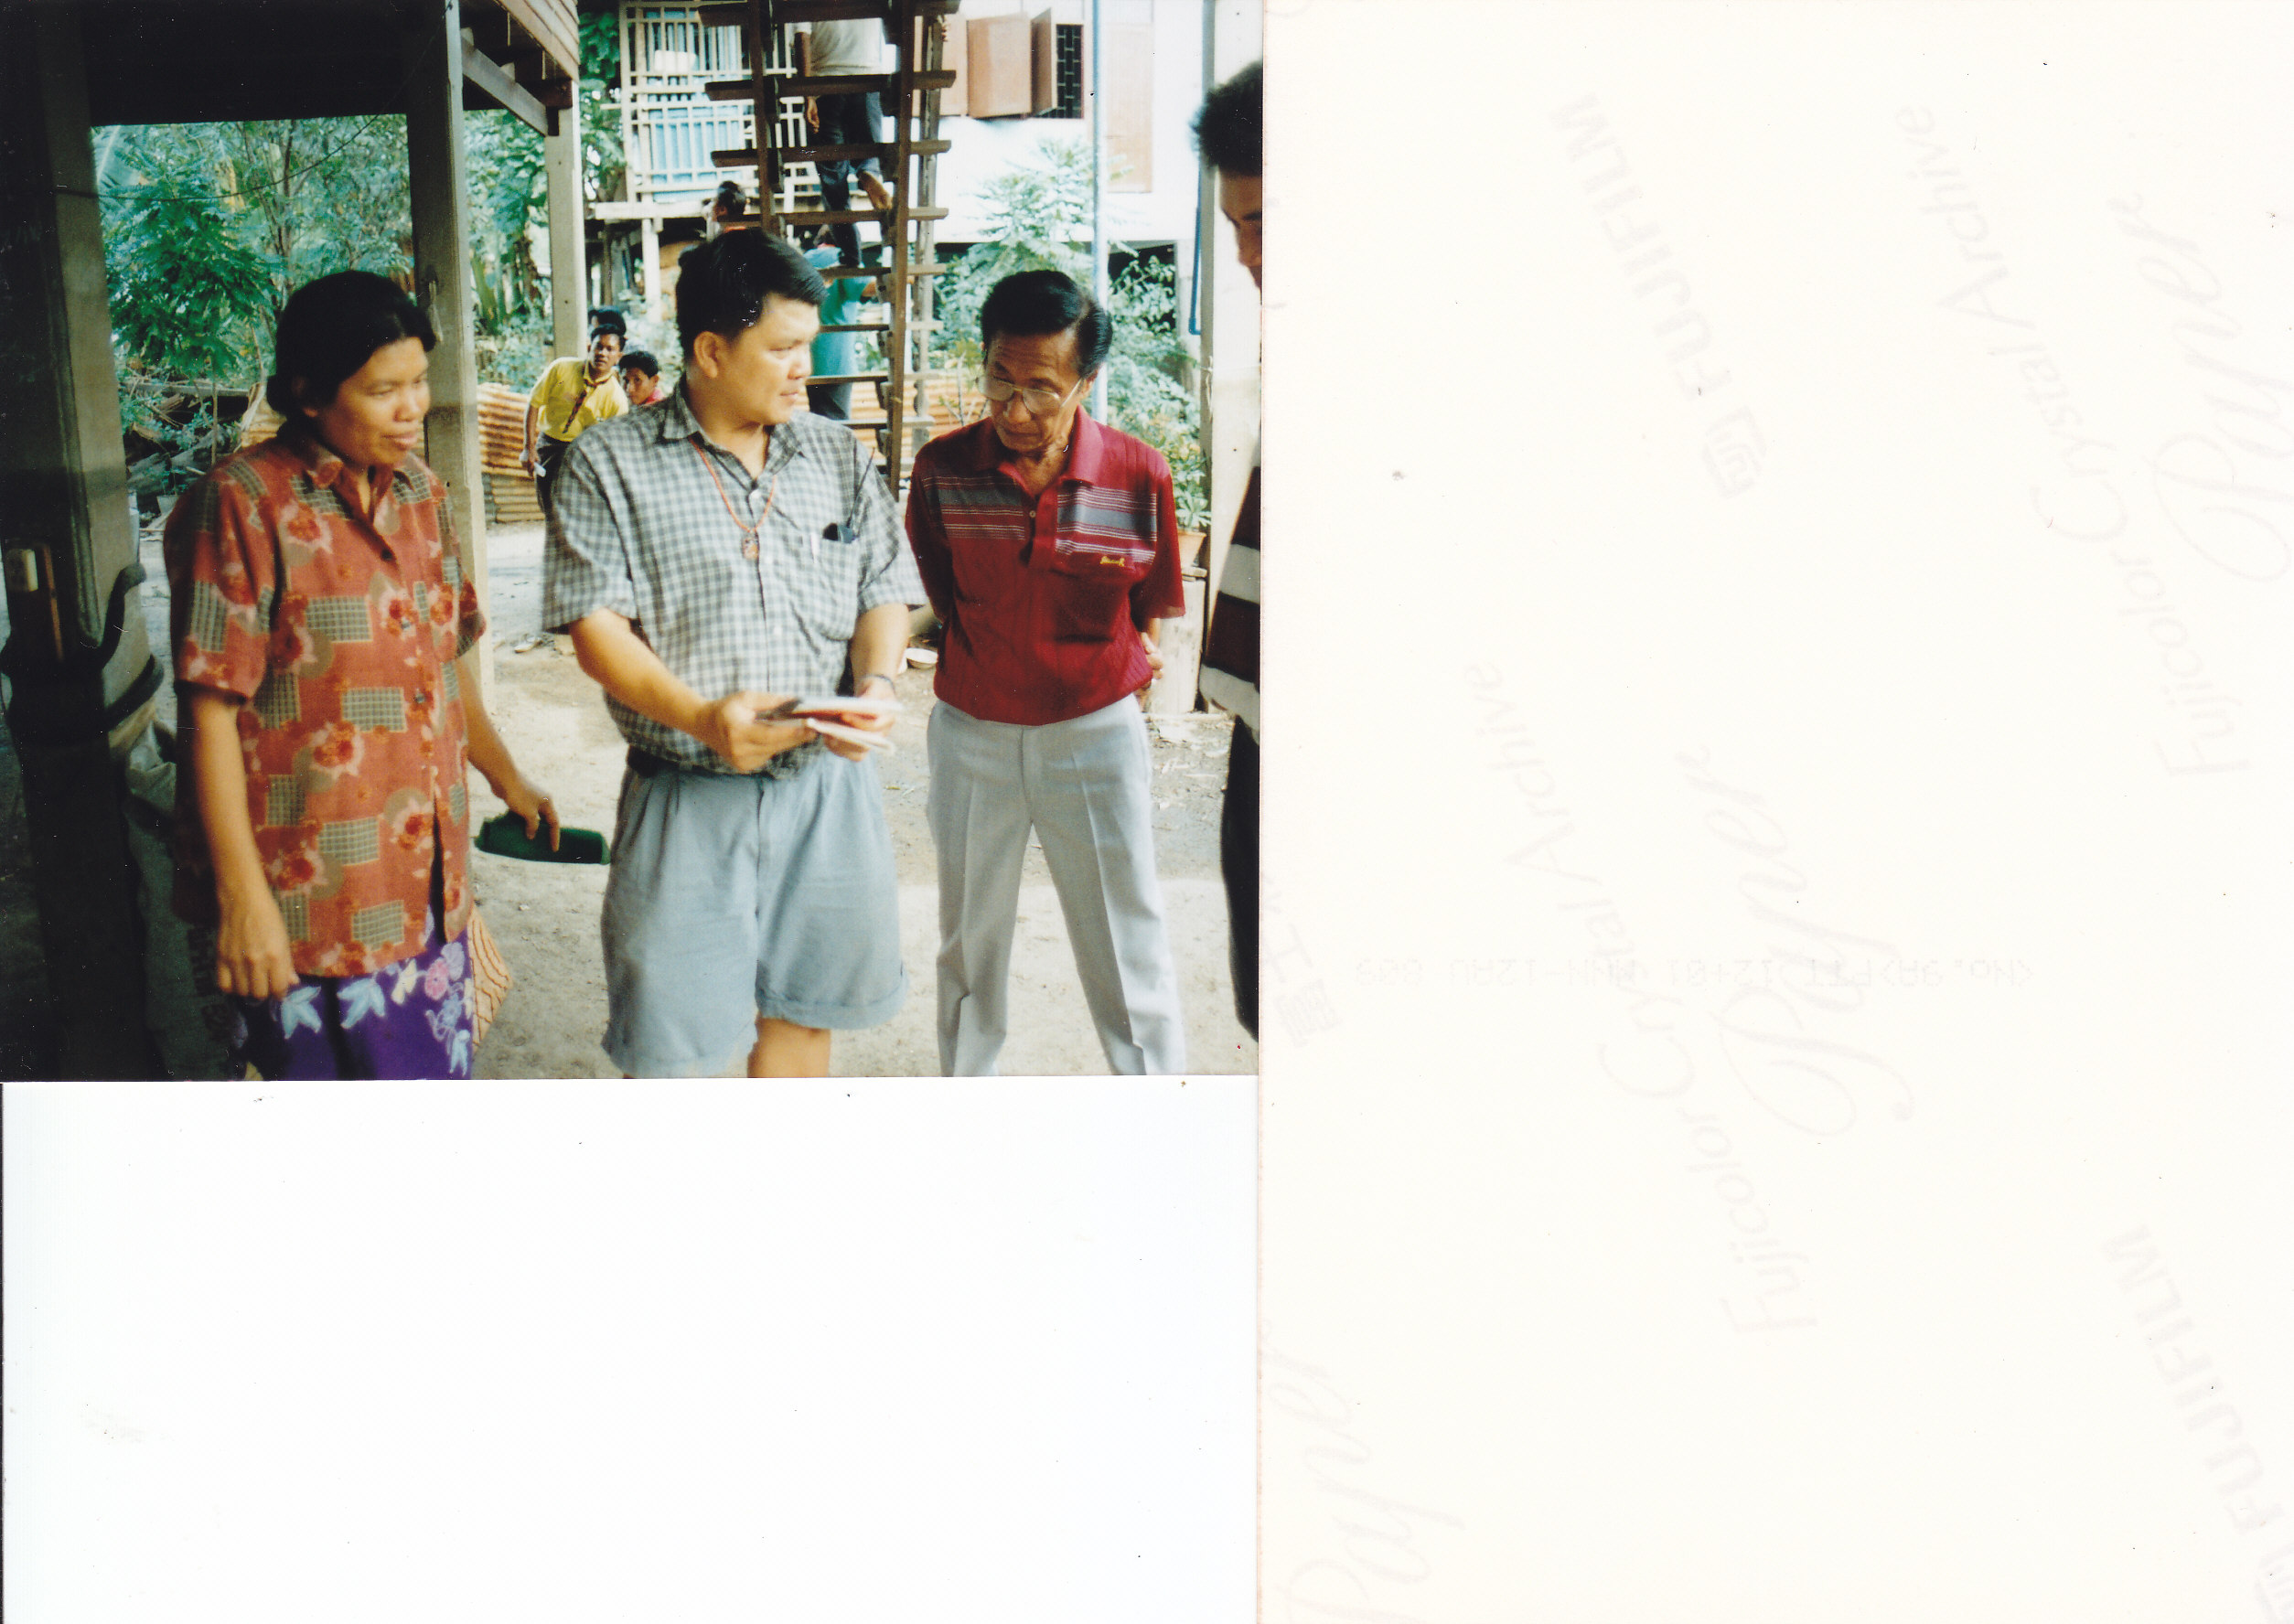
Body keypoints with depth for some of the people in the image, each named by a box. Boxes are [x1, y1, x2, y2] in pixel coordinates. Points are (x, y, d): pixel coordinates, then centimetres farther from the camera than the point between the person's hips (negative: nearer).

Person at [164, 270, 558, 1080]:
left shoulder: (421, 492, 11)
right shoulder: (244, 504, -11)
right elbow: (212, 714, -14)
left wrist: (509, 781, 28)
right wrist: (241, 898, -17)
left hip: (429, 883, 6)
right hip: (311, 895, -6)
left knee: (433, 1066, 11)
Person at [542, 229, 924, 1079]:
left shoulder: (839, 458, 9)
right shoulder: (610, 464, -2)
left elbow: (885, 592, 10)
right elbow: (597, 626, -9)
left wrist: (877, 683, -12)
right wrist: (700, 715, -24)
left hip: (827, 782, 4)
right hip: (685, 798, -3)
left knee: (800, 1006, 14)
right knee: (664, 1033, 1)